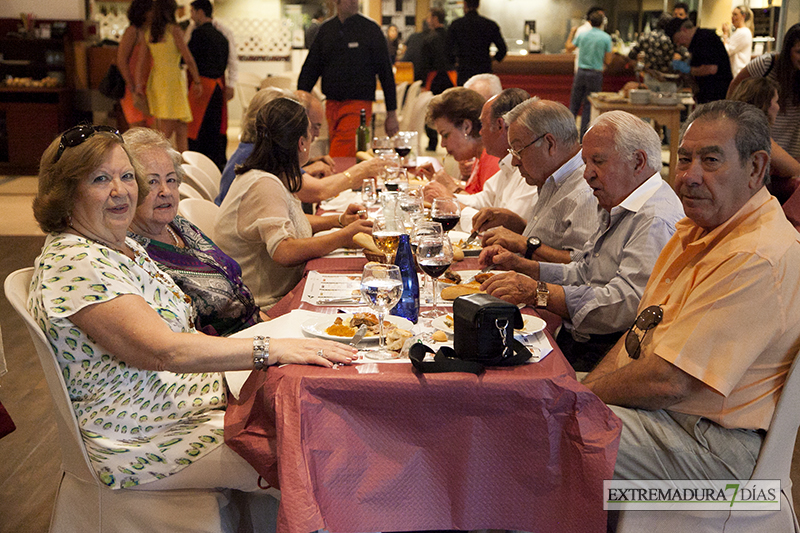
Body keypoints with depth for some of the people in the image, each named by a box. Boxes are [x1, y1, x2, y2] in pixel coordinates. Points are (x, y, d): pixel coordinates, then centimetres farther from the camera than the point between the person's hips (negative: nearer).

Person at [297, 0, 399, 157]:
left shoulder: (371, 29, -2)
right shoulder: (325, 29, 9)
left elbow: (385, 72, -1)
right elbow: (311, 68, 13)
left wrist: (392, 114, -3)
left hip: (358, 104, -5)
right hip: (331, 105, 5)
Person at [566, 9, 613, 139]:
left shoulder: (582, 35, 0)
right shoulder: (606, 38, -7)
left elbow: (569, 48, 15)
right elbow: (608, 61, -4)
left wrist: (572, 33, 28)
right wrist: (611, 55, 19)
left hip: (581, 72, 2)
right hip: (595, 74, -2)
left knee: (574, 103, 12)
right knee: (588, 106, 4)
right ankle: (583, 136, 5)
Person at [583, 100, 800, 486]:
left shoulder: (758, 259, -24)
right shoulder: (697, 229, 9)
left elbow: (667, 382, -26)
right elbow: (645, 330, 13)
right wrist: (583, 389, -2)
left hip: (713, 444, -9)